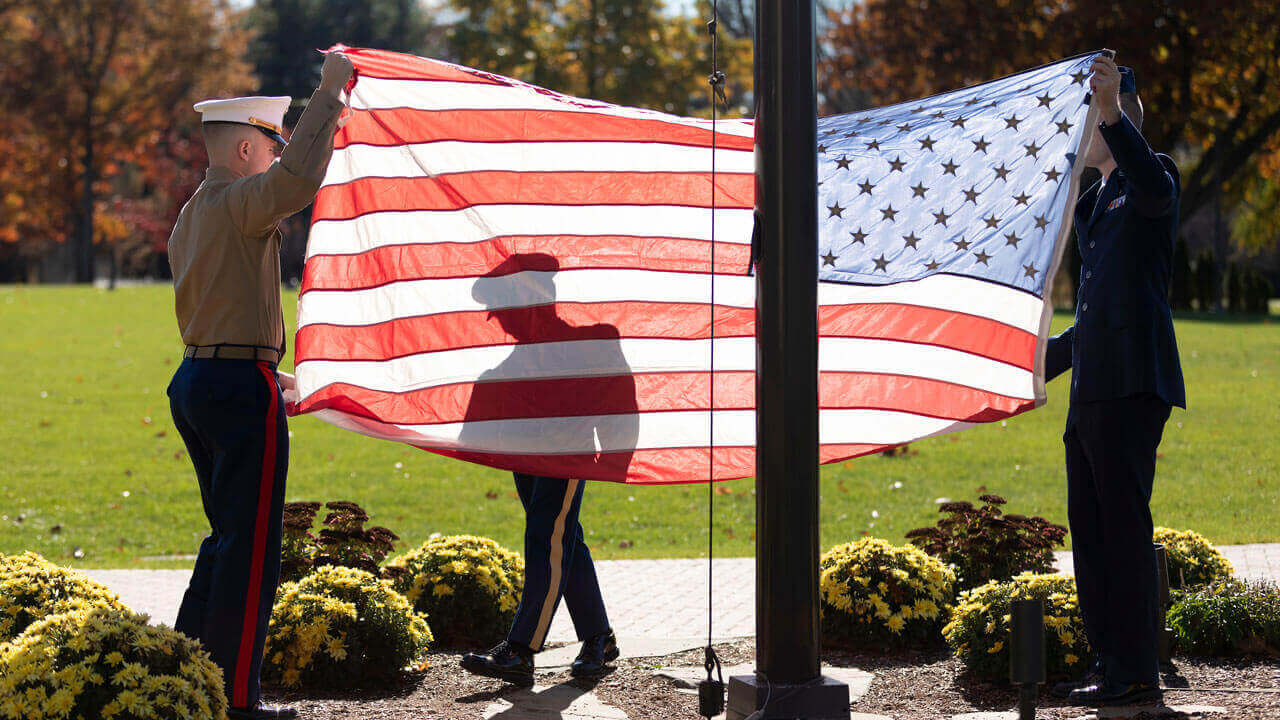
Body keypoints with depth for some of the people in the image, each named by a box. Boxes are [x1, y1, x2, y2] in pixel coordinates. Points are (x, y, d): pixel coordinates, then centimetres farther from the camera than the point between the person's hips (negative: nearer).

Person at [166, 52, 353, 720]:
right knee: (250, 544, -5)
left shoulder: (190, 215, 18)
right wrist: (329, 93, -25)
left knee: (227, 534, 18)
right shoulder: (236, 202, -13)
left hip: (195, 378, 10)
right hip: (241, 383, -10)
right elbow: (299, 177, -34)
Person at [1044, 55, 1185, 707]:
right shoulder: (1094, 204, 26)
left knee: (1124, 525, -10)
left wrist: (1111, 112, -40)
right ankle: (1108, 662, 15)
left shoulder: (1151, 180, -2)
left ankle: (1136, 671, -7)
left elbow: (1153, 185, -30)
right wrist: (1039, 363, 31)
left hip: (1131, 385, -10)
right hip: (1092, 389, 10)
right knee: (1089, 527, 10)